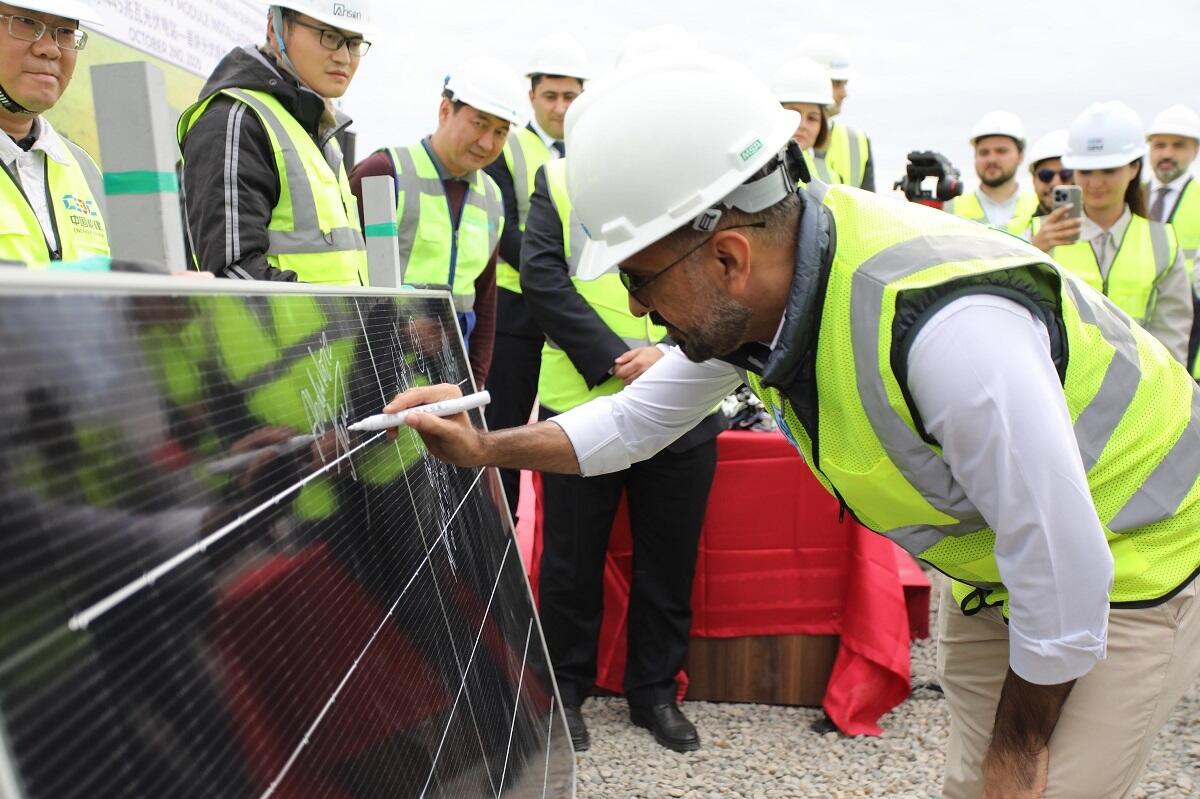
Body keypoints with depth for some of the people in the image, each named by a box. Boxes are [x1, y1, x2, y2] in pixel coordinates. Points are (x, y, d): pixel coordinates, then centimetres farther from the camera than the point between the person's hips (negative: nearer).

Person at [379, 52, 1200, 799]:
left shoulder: (947, 327, -40)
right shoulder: (752, 295, -15)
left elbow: (1065, 569, -29)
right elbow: (638, 419, 1)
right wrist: (484, 447, -7)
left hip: (1129, 563, -6)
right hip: (996, 562, 6)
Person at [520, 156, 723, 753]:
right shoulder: (558, 177, 5)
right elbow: (541, 274, -7)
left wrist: (674, 353, -14)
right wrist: (610, 359, -15)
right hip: (580, 403, -1)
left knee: (669, 558, 12)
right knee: (572, 557, 10)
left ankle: (655, 691, 31)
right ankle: (564, 689, 29)